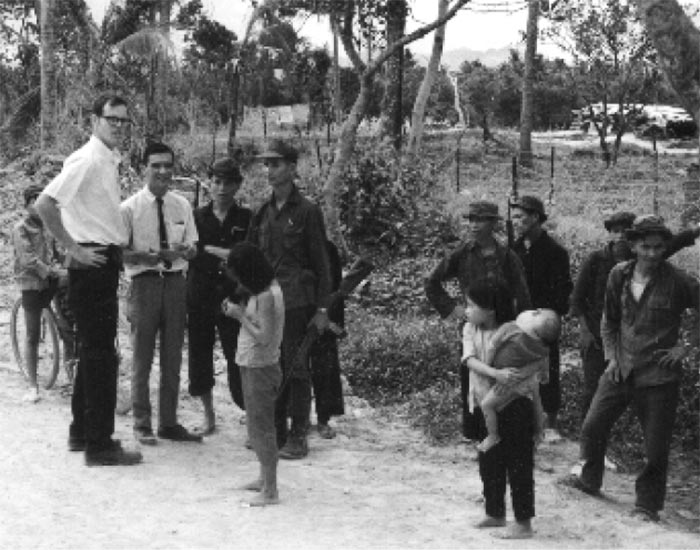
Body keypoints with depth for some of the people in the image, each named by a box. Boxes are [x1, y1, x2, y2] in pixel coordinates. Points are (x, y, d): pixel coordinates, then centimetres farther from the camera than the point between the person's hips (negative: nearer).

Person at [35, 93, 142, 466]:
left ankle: (82, 432, 29)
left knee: (95, 352, 17)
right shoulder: (86, 160, -15)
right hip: (92, 265, -10)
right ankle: (99, 445, 1)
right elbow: (43, 205, -23)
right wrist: (74, 249, -19)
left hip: (105, 264, 10)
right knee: (100, 355, -6)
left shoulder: (110, 161, 13)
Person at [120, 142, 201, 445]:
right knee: (142, 359, 3)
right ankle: (142, 423, 16)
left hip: (175, 282, 4)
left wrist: (183, 251, -13)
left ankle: (169, 422, 23)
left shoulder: (182, 206, 5)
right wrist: (144, 257, -24)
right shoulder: (129, 208, -6)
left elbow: (192, 247, 10)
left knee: (173, 358, 11)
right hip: (145, 283, -4)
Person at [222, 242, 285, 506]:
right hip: (252, 365, 10)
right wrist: (238, 310, 0)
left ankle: (270, 491, 2)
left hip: (259, 368, -10)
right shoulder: (267, 288, 7)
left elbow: (264, 337, -25)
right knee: (258, 425, 19)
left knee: (261, 428, -4)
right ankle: (265, 478, 33)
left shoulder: (266, 296, -22)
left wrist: (240, 315, -18)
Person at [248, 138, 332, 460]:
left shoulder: (307, 212, -4)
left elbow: (321, 263, -4)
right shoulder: (262, 213, 13)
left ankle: (297, 437, 5)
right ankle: (275, 430, 18)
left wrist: (322, 308, -8)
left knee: (295, 369, -2)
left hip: (297, 302, -6)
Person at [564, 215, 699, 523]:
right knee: (593, 427, 12)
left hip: (658, 374, -4)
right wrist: (611, 356, 4)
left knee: (656, 446, 2)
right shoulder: (619, 276, 0)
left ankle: (647, 504, 20)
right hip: (621, 369, 4)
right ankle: (590, 479, 36)